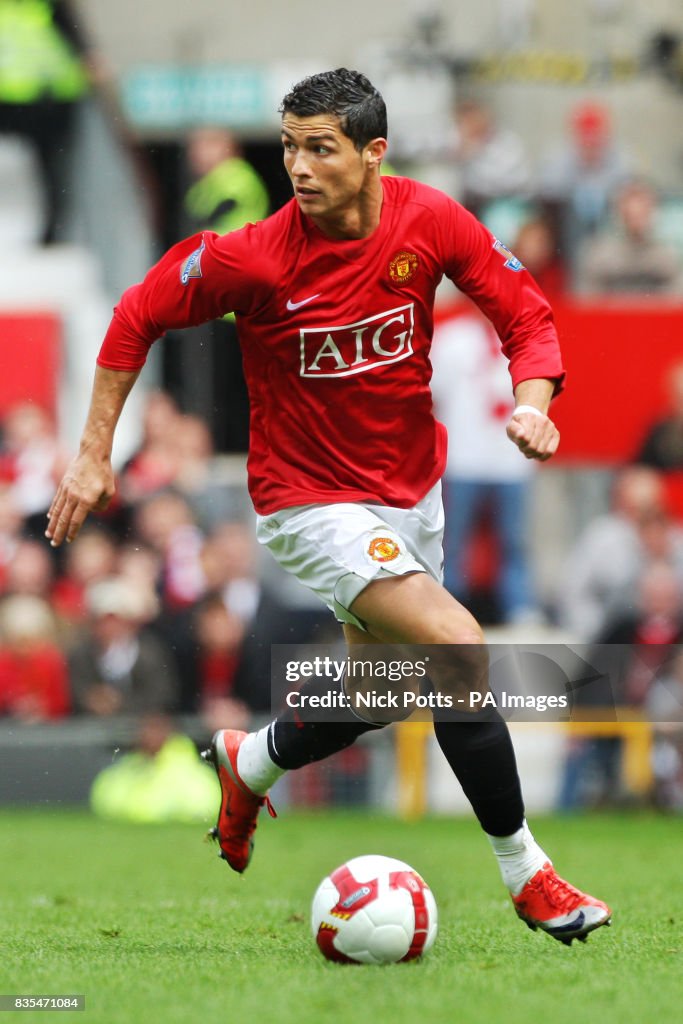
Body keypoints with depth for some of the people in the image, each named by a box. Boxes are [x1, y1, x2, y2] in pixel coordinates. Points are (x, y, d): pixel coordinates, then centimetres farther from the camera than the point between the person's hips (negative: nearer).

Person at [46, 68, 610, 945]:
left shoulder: (430, 222, -13)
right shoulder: (254, 258, -22)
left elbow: (526, 315, -4)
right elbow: (139, 316, -9)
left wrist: (532, 404, -24)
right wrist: (95, 453, -8)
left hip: (411, 486, 6)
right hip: (311, 501, -6)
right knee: (456, 646, -22)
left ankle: (248, 763, 53)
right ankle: (525, 873, -8)